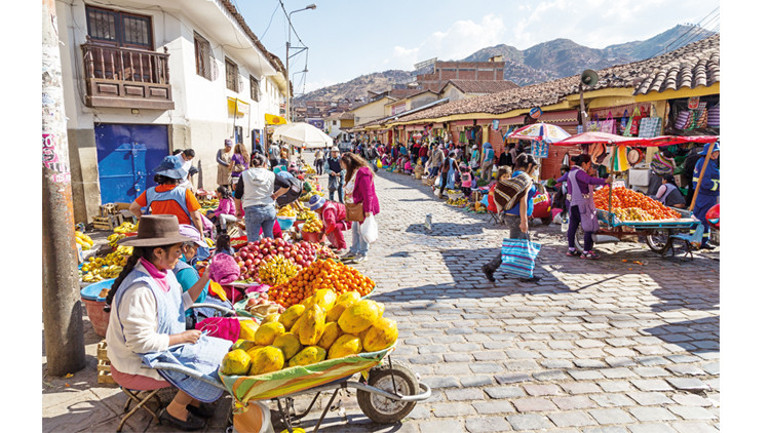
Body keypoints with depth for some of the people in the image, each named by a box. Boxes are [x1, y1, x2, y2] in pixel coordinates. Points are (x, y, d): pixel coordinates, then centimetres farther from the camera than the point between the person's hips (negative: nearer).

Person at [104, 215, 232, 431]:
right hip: (138, 364, -9)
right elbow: (140, 342, -29)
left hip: (160, 348, 9)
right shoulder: (140, 289, -31)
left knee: (220, 351, 5)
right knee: (209, 365, -11)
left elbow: (179, 304, 11)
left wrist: (204, 280, 2)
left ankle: (192, 399, 20)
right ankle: (175, 411, 10)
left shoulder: (163, 273, -1)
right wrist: (182, 337, -19)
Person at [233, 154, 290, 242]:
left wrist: (238, 210, 17)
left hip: (252, 210, -2)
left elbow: (237, 195, 6)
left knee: (253, 240, 2)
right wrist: (275, 195, 13)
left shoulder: (245, 175, 3)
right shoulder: (271, 175, 4)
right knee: (269, 236, 18)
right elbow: (286, 186, 5)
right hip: (269, 209, 2)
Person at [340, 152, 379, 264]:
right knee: (355, 228, 16)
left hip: (363, 207, -10)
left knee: (363, 230, -1)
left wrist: (367, 210, -23)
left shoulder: (362, 173, -21)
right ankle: (354, 251, 28)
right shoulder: (353, 172, 12)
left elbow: (367, 193, -23)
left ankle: (363, 254, 10)